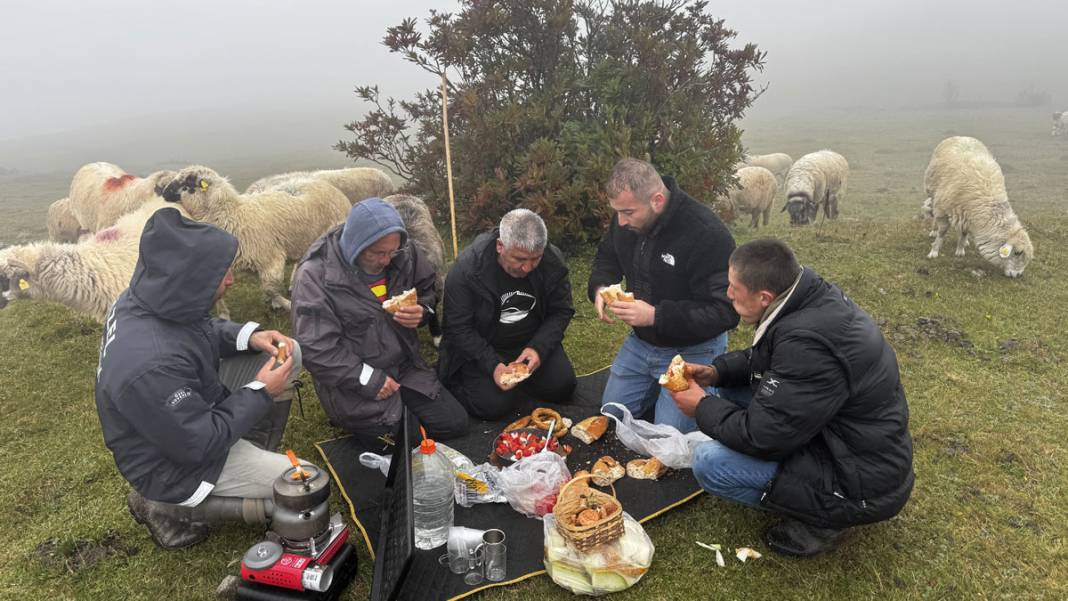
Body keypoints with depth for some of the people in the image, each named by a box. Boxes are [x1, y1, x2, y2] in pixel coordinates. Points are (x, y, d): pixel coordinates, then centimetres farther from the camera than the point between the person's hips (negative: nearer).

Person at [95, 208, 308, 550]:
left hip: (193, 408, 8)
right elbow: (201, 444, -28)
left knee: (290, 353, 1)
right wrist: (260, 392, -18)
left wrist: (248, 336, -9)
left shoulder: (149, 298, -13)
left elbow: (202, 331, 9)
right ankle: (171, 506, 2)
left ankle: (256, 461, 14)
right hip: (174, 462, -8)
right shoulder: (151, 366, -39)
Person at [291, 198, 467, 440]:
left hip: (405, 364, 6)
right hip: (354, 379, -5)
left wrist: (422, 311, -11)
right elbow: (317, 349, -22)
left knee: (456, 424, 4)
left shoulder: (404, 252, -7)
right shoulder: (315, 275, -21)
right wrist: (368, 380, -22)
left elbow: (427, 290, 12)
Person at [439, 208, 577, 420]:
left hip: (532, 344, 4)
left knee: (562, 387, -12)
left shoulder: (553, 260, -15)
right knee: (493, 406, -21)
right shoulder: (467, 268, -25)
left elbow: (561, 311, -5)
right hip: (479, 347, -3)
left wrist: (539, 348, -22)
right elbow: (459, 328, -19)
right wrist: (492, 365, -29)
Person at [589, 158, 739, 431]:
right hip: (641, 341, 7)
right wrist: (600, 288, -13)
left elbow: (725, 311, -29)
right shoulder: (626, 220, -9)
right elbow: (606, 257, 10)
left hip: (691, 350, -6)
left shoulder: (707, 234, -30)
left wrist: (656, 315, -36)